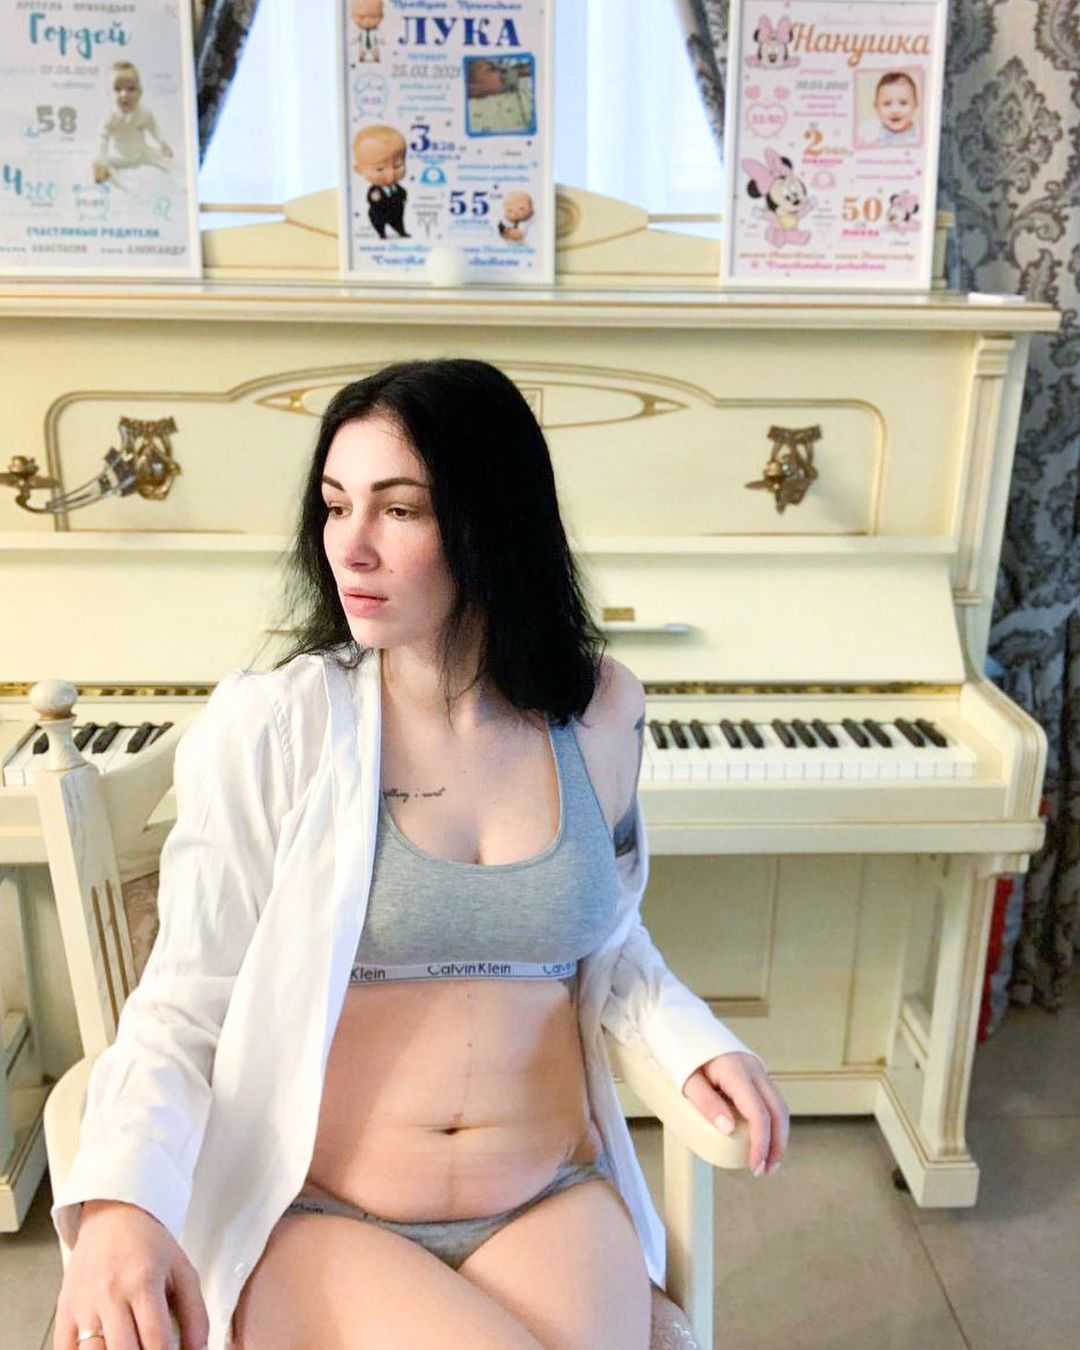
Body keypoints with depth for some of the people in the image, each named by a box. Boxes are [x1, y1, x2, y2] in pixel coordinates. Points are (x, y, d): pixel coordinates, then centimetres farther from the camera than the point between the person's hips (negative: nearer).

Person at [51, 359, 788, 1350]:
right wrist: (121, 1197, -23)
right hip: (314, 1220, -2)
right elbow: (187, 1002, -7)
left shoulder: (602, 710, -2)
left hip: (554, 1203, 3)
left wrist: (692, 1038, -3)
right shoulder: (268, 726, -12)